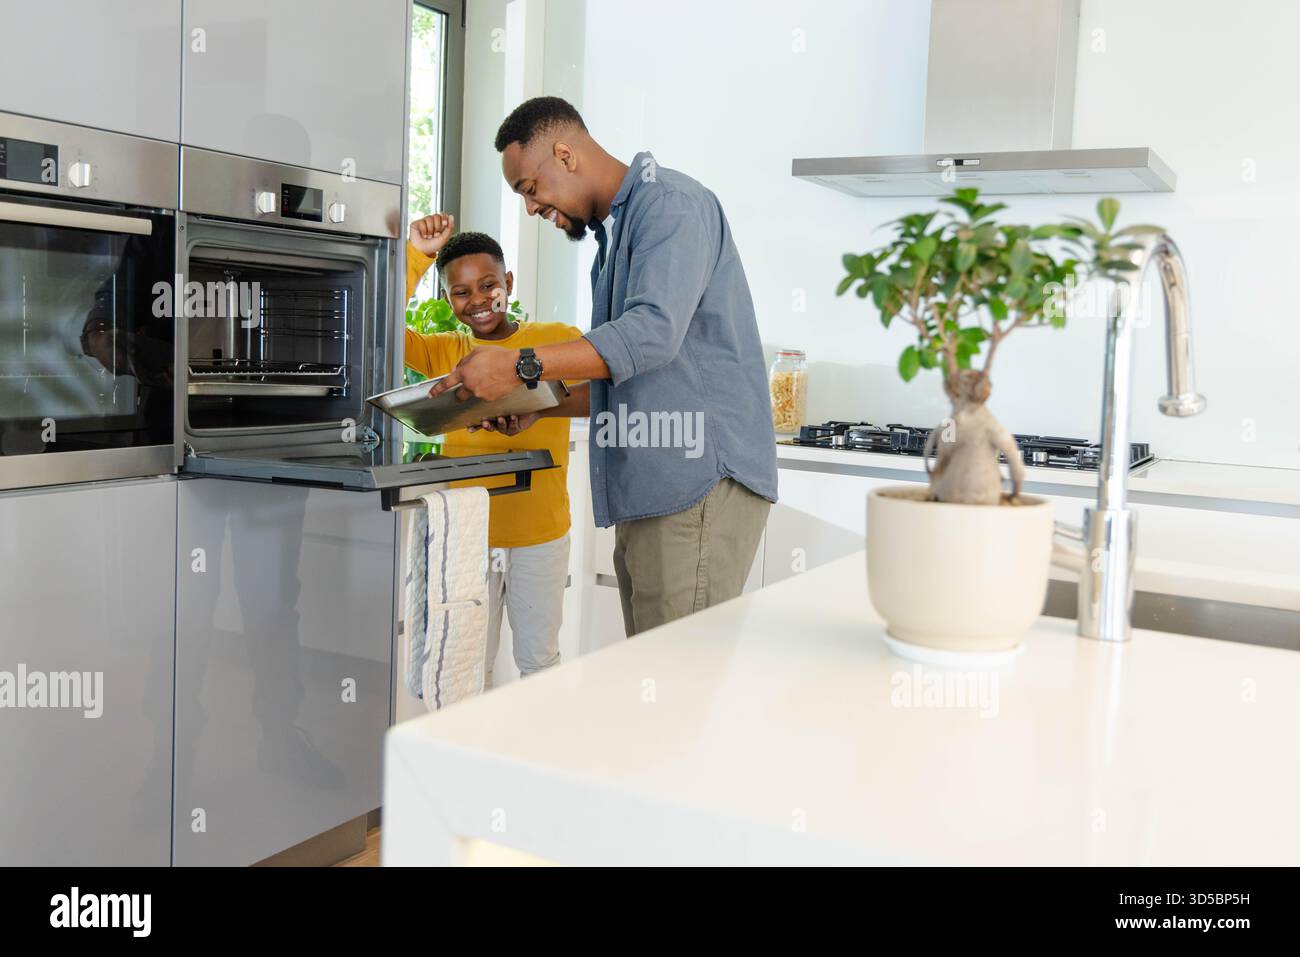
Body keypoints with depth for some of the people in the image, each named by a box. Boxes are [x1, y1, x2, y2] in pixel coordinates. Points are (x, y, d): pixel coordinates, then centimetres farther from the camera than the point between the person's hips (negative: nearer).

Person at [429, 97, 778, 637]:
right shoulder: (613, 231, 25)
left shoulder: (670, 203, -6)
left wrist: (522, 368, -22)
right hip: (647, 491, 10)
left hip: (701, 477, -10)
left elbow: (653, 332, -22)